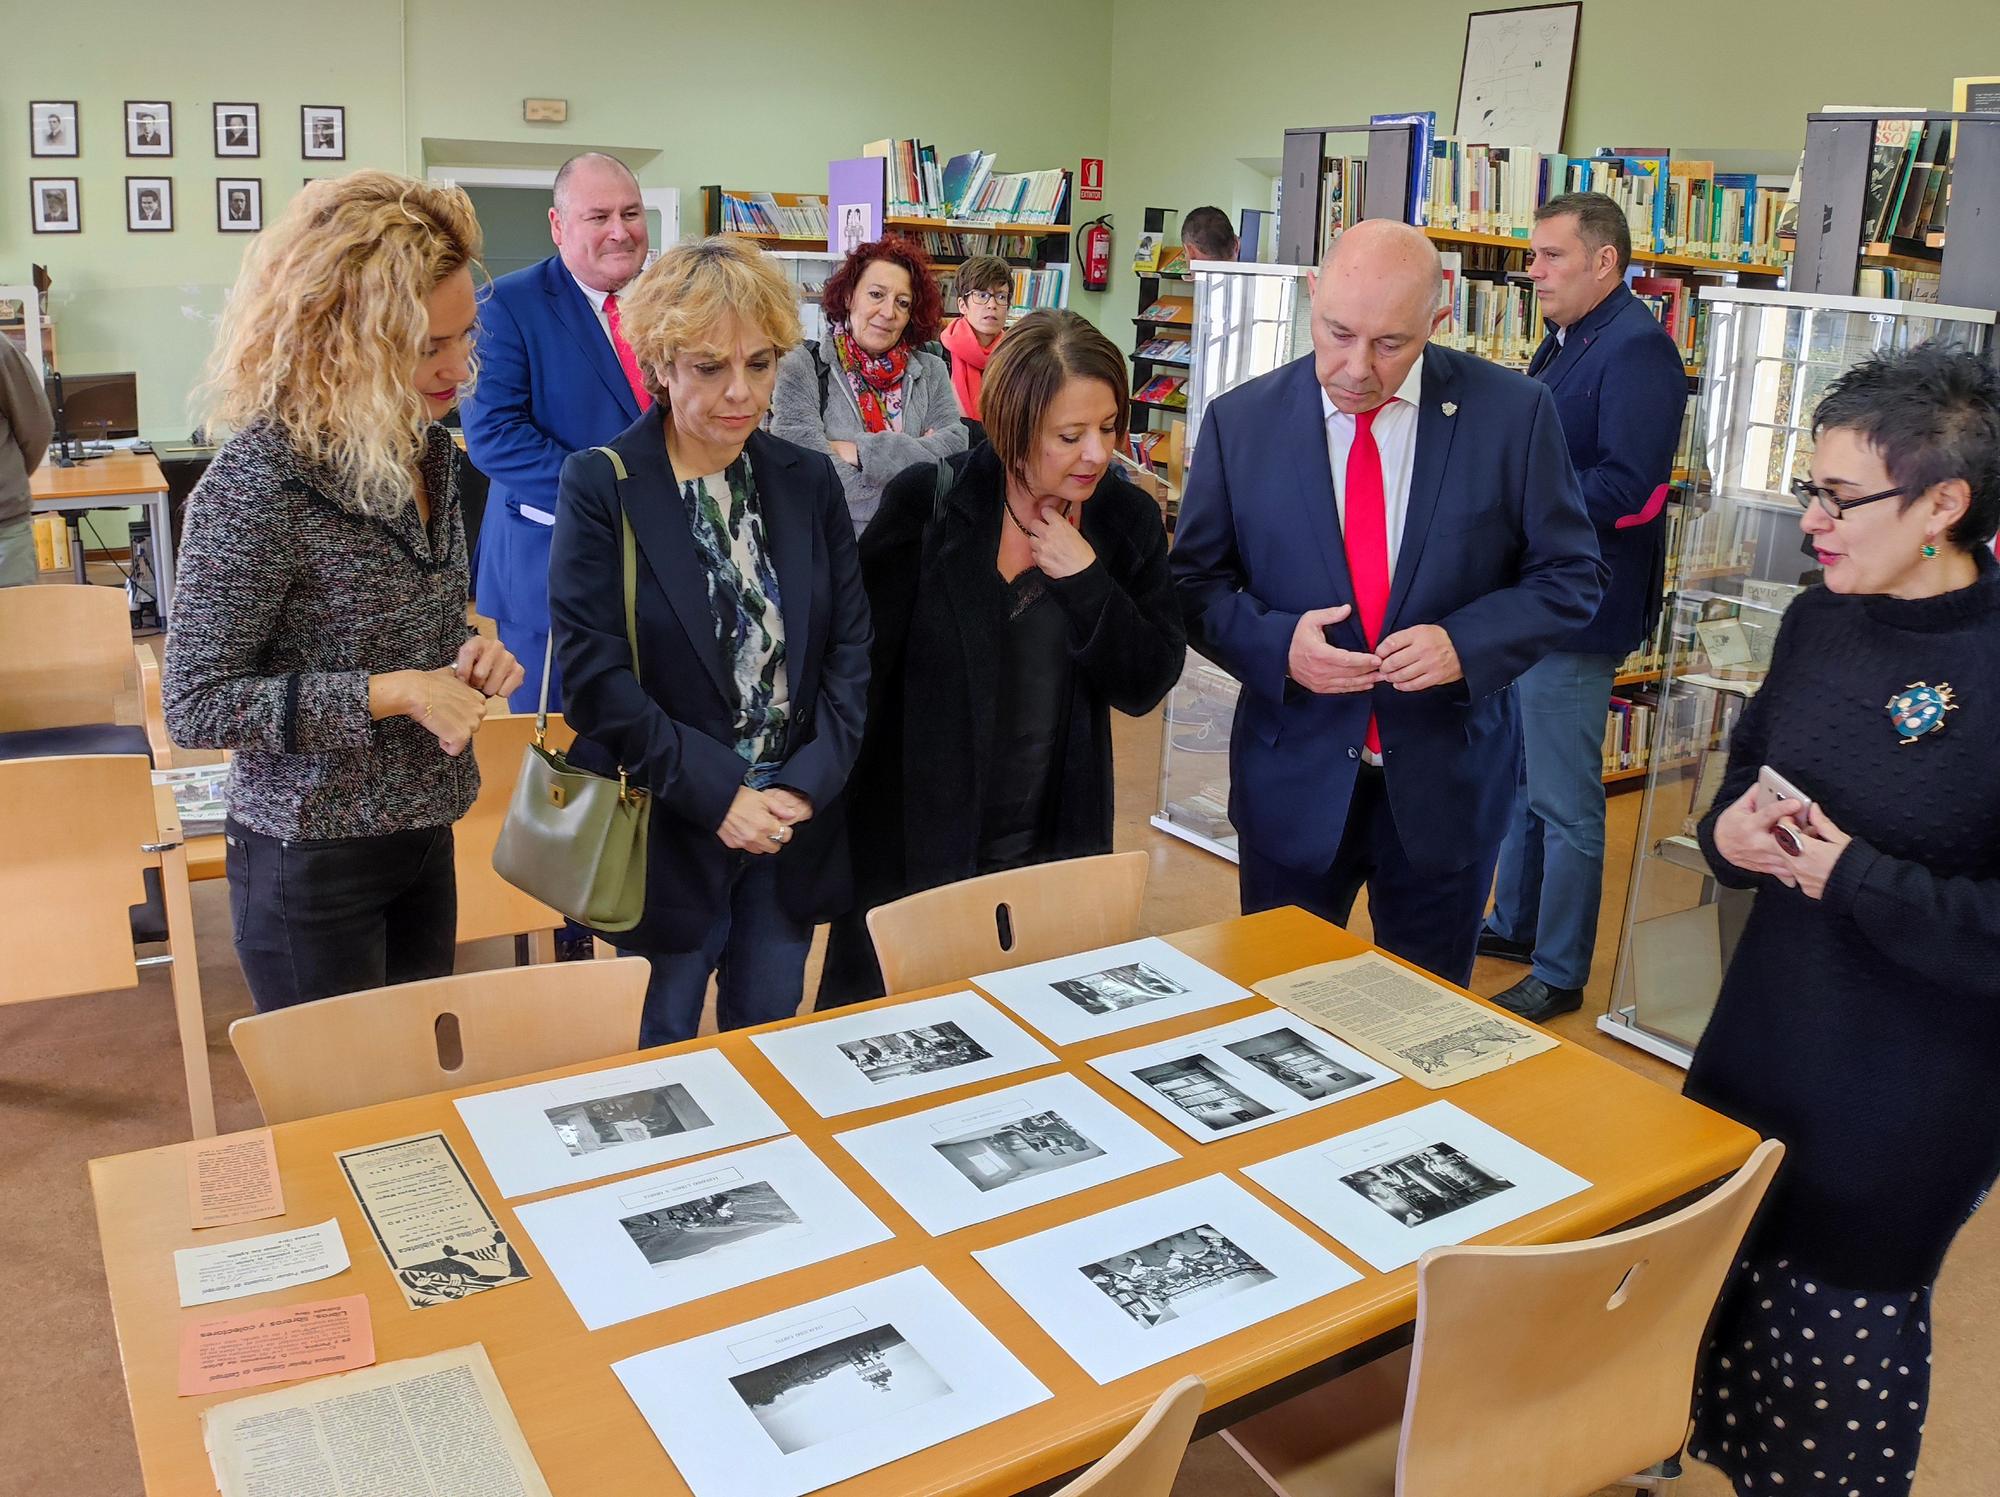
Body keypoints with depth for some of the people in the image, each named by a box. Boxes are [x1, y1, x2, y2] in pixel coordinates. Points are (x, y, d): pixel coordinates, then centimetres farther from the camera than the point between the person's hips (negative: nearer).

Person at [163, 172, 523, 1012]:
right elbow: (194, 706, -20)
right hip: (314, 859, -7)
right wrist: (395, 693, -24)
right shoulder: (259, 484, -22)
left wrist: (464, 662, -5)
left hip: (424, 835, 7)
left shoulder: (428, 447, 2)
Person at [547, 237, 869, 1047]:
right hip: (666, 831, -3)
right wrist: (718, 791, -17)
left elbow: (850, 651, 2)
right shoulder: (600, 487, -9)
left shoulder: (809, 482, 3)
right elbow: (594, 673, -14)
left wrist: (806, 785, -10)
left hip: (795, 829, 4)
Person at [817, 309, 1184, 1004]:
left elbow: (1147, 686, -4)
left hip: (1052, 846, 3)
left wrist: (1086, 577, -17)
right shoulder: (927, 503, -13)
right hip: (914, 838, -3)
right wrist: (827, 834, -8)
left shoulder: (1128, 518, -3)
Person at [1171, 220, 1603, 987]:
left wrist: (1466, 643, -18)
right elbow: (1195, 582, 1)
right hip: (1295, 775, 0)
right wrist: (1277, 643, -18)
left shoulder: (1513, 413, -7)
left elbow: (1569, 576, -1)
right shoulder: (1241, 421, -5)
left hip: (1445, 777, 0)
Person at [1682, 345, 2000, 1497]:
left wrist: (1856, 878, -25)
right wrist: (1731, 831, -7)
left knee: (1844, 1329, 11)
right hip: (1769, 1034, 6)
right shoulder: (1821, 623, -1)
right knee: (1723, 1273, 21)